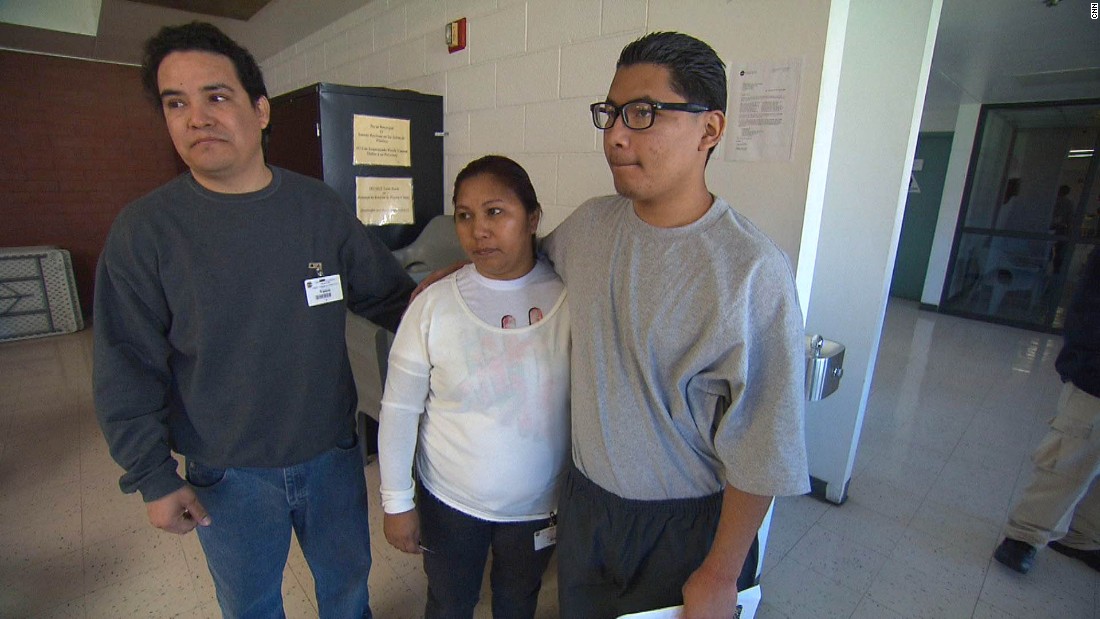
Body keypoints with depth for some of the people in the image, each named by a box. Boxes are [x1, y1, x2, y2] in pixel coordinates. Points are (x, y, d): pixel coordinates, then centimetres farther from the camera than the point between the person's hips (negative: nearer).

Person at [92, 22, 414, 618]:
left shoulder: (320, 206, -7)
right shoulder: (143, 230, -11)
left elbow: (387, 297, 2)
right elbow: (127, 369, -7)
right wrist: (153, 478, -5)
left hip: (332, 455, 1)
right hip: (227, 475, -1)